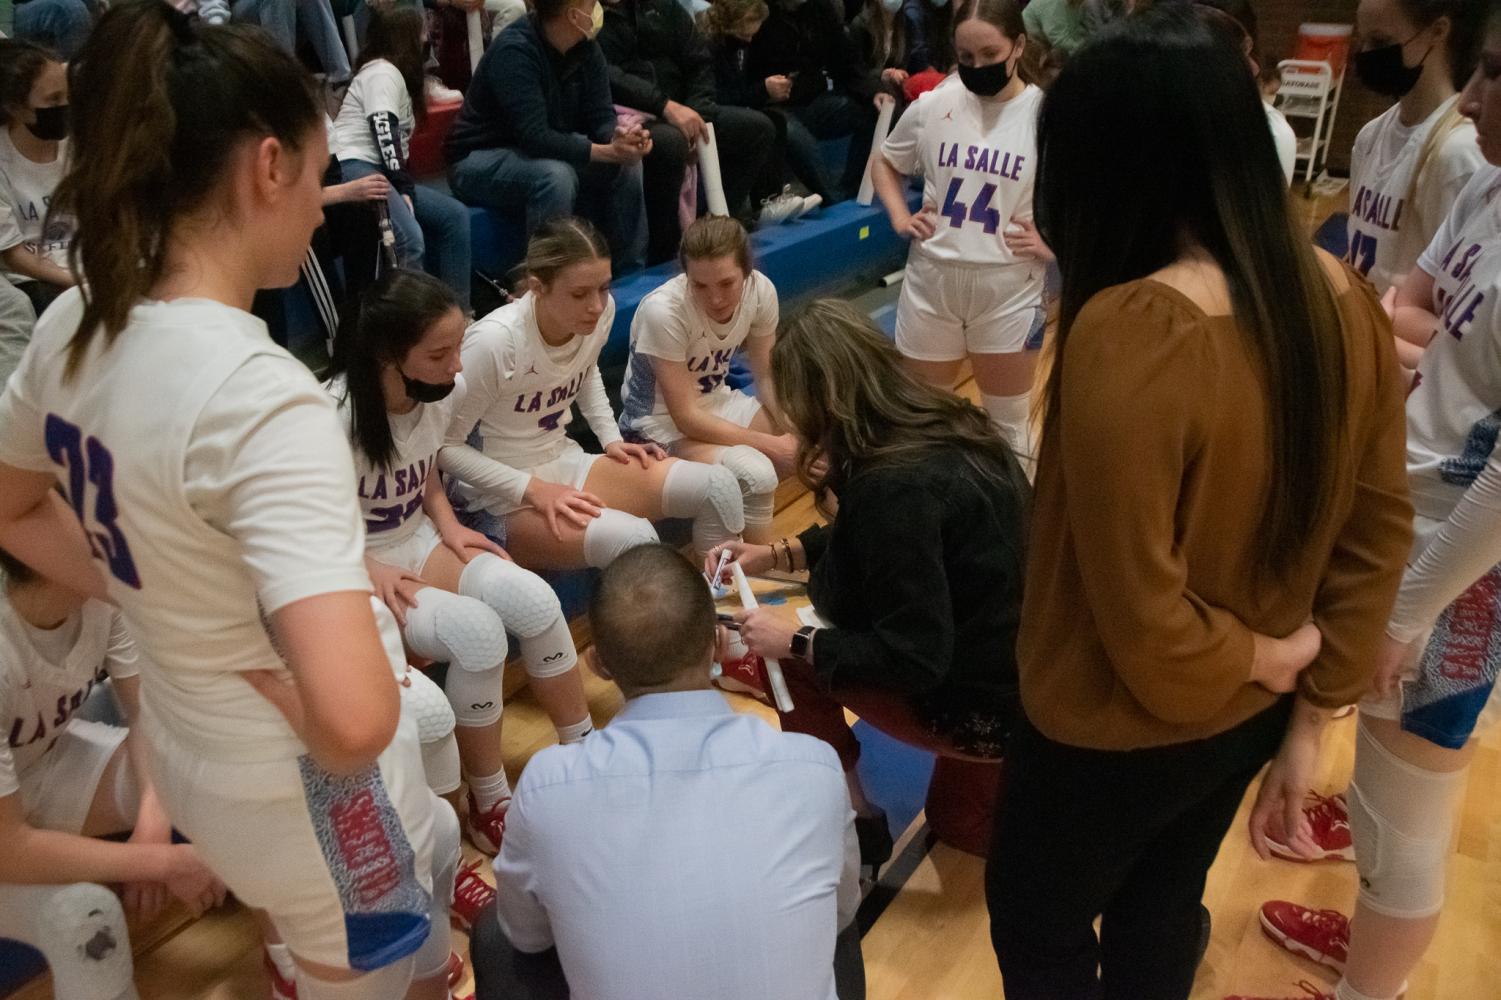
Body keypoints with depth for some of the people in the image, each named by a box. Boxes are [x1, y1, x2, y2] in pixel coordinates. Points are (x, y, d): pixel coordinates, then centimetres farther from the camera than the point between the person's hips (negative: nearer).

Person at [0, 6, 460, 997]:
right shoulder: (261, 395, -32)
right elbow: (356, 716, -41)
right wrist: (300, 701, -19)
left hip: (187, 748, 8)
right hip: (301, 791, -7)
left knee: (435, 851, 33)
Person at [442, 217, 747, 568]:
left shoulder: (601, 311, -8)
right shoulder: (494, 342, -27)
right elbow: (445, 446, -16)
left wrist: (612, 440, 5)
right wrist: (532, 489, -22)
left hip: (566, 463, 7)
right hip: (505, 498, -7)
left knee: (717, 487, -9)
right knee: (634, 542, -33)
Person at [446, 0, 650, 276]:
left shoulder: (586, 49, -4)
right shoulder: (515, 51, -26)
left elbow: (600, 116, -5)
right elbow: (535, 137, -34)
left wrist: (618, 137, -29)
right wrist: (607, 151, -38)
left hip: (546, 151, 8)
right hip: (480, 160, -8)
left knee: (627, 164, -8)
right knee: (555, 177, -36)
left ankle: (631, 277, 0)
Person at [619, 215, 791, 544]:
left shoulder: (760, 289, -15)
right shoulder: (663, 310, -30)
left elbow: (768, 378, -2)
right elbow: (686, 417, -25)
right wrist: (772, 445, -25)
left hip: (718, 401, 6)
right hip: (662, 421, -6)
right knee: (754, 473, -30)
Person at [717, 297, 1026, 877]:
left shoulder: (895, 487, -29)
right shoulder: (942, 428, -1)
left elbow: (913, 659, -26)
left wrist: (793, 642, -14)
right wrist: (776, 555, 12)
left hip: (981, 704, -9)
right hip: (1021, 661, 9)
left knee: (789, 657, 0)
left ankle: (855, 829, 14)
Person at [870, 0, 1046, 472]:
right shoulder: (933, 105, -1)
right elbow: (884, 163, 16)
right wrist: (900, 217, 2)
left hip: (1008, 289, -3)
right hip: (932, 280, 3)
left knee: (1008, 423, 11)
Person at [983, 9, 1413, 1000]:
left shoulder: (1130, 331, -32)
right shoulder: (1344, 299, -9)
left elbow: (1141, 612, -29)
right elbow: (1380, 533, 0)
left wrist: (1267, 657, -9)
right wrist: (1310, 714, 8)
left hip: (1121, 733, -6)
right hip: (1251, 716, 7)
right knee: (1163, 911, 30)